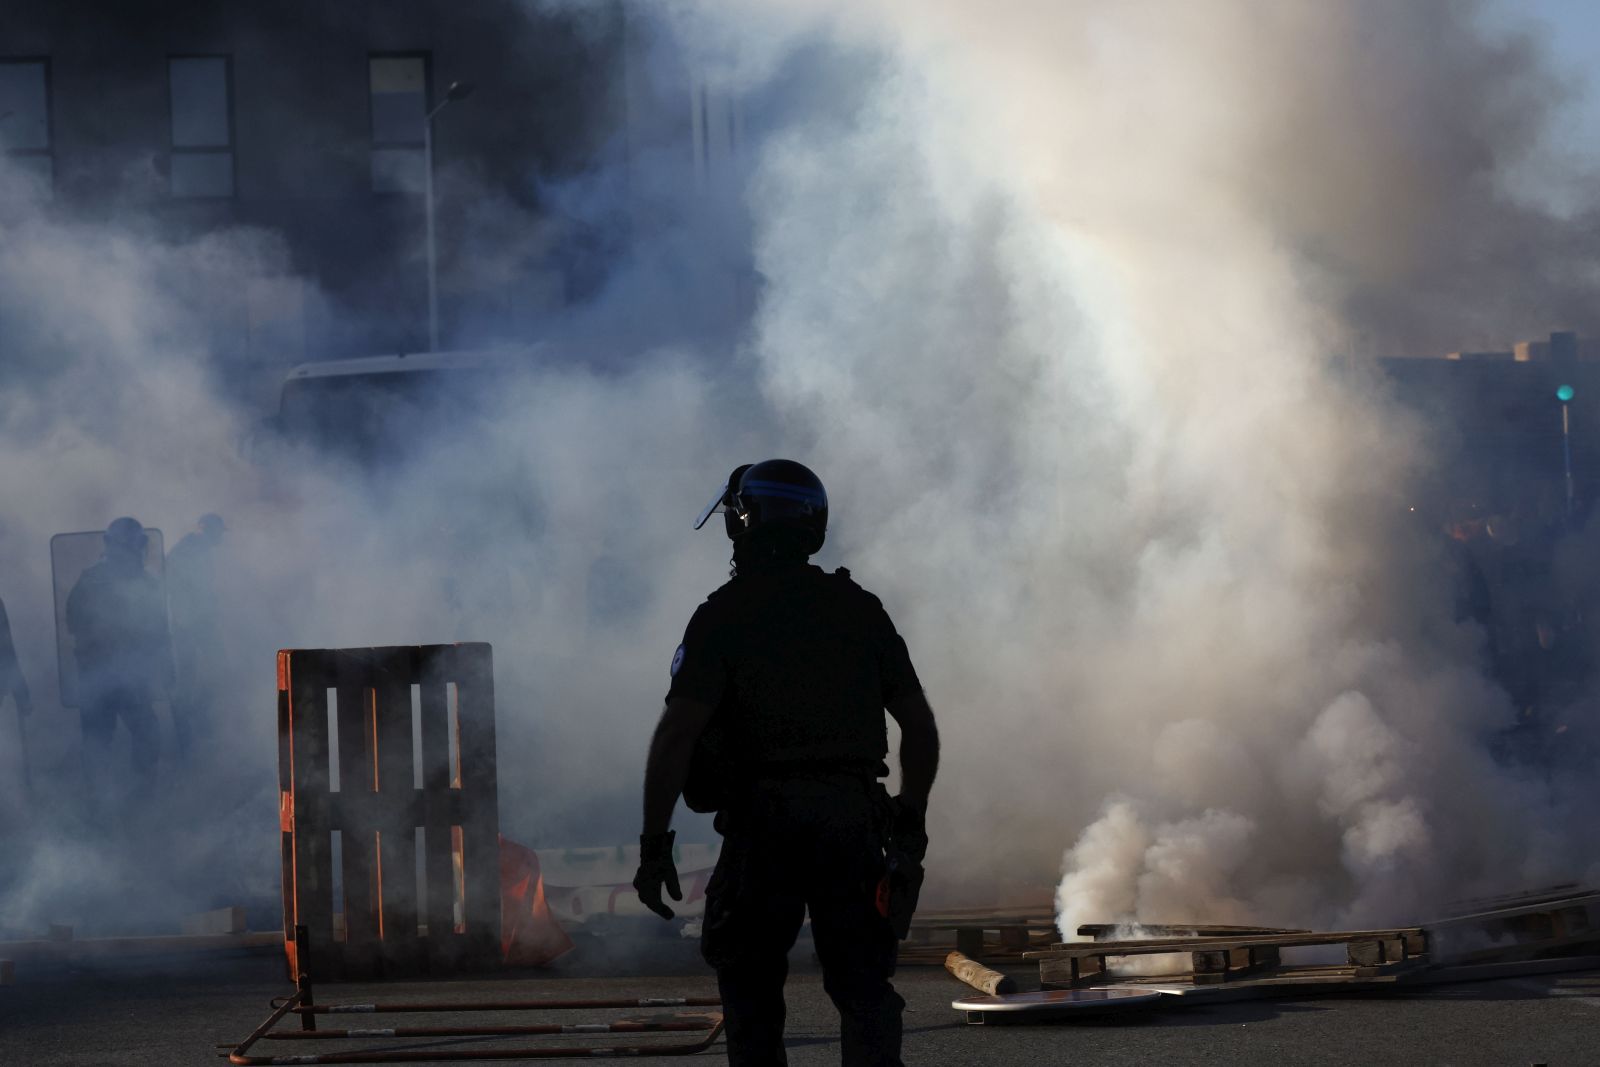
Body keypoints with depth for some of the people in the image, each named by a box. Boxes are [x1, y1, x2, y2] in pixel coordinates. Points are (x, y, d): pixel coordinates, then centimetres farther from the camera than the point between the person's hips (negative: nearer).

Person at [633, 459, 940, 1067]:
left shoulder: (725, 615, -3)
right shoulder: (860, 610, 10)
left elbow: (677, 732, -12)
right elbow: (920, 727, 10)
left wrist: (654, 843, -10)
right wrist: (910, 821, 20)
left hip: (763, 825, -3)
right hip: (855, 824, 3)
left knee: (750, 992, 10)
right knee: (864, 987, 6)